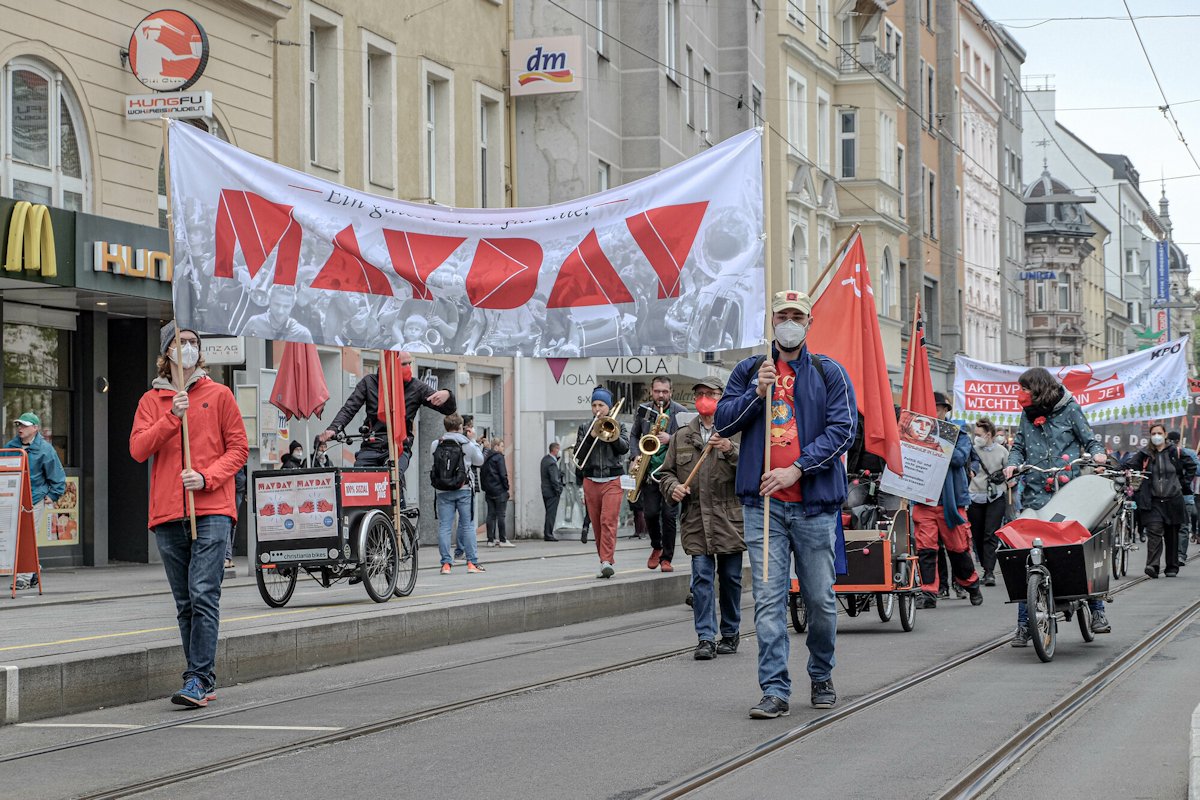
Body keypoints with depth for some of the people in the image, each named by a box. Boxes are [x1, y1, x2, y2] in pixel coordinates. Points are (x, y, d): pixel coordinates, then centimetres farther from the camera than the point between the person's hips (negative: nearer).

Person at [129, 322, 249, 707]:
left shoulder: (219, 395, 8)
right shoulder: (152, 400, 13)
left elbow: (238, 448, 5)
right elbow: (138, 449, 0)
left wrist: (206, 477, -11)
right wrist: (172, 417, -12)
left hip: (212, 510, -3)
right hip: (168, 514, 3)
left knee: (204, 595, -15)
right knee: (185, 603, 6)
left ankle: (198, 679, -17)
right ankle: (205, 682, 12)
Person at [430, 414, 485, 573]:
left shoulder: (435, 445, 0)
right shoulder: (467, 444, -3)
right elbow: (479, 461, 10)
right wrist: (476, 444, 25)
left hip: (442, 491, 1)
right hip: (463, 490, -1)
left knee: (444, 527, 3)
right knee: (467, 525, 6)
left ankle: (445, 563, 0)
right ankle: (472, 562, 5)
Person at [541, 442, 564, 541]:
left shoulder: (545, 458, 8)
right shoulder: (552, 463, -20)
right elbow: (554, 479, -22)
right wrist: (558, 490, -12)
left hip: (545, 490, 9)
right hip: (552, 492, -9)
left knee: (549, 513, 15)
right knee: (551, 513, -3)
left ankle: (546, 533, 19)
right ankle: (548, 535, -2)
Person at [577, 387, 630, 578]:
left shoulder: (618, 426, 9)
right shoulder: (585, 429, 13)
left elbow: (624, 448, -4)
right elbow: (578, 454, 3)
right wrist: (591, 436, -10)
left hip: (612, 481, -3)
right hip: (591, 481, 3)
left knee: (608, 521, -16)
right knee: (597, 524, 4)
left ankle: (607, 561, -22)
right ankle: (606, 561, 12)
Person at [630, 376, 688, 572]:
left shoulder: (680, 413, -1)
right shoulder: (643, 410, 8)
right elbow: (634, 435, 18)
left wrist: (670, 439, -19)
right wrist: (638, 456, 2)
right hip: (649, 469, 2)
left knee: (669, 515, -5)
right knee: (650, 513, -2)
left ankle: (666, 558, 4)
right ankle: (656, 547, 24)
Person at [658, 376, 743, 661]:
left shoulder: (735, 432, 4)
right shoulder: (681, 436, 14)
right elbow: (666, 471, 17)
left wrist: (731, 449, -23)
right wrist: (673, 487, -4)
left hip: (730, 518, -1)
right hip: (696, 520, 2)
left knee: (731, 578, 7)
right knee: (702, 578, -6)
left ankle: (730, 634, 20)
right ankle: (706, 638, -7)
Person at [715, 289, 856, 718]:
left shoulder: (829, 373, 5)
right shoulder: (749, 371, 12)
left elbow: (842, 429, -4)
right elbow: (723, 422, 7)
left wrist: (797, 468, -14)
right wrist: (756, 393, -10)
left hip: (815, 503, -1)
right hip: (763, 502, 1)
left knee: (820, 598, 6)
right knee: (768, 598, -5)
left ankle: (821, 676, 26)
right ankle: (775, 690, -4)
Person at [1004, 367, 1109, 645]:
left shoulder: (1069, 408, 5)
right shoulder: (1027, 414, 17)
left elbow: (1088, 438, 7)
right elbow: (1019, 446, 19)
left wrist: (1096, 452, -13)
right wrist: (1013, 463, -1)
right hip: (1035, 494, 3)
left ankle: (1097, 611, 8)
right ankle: (1023, 624, 1)